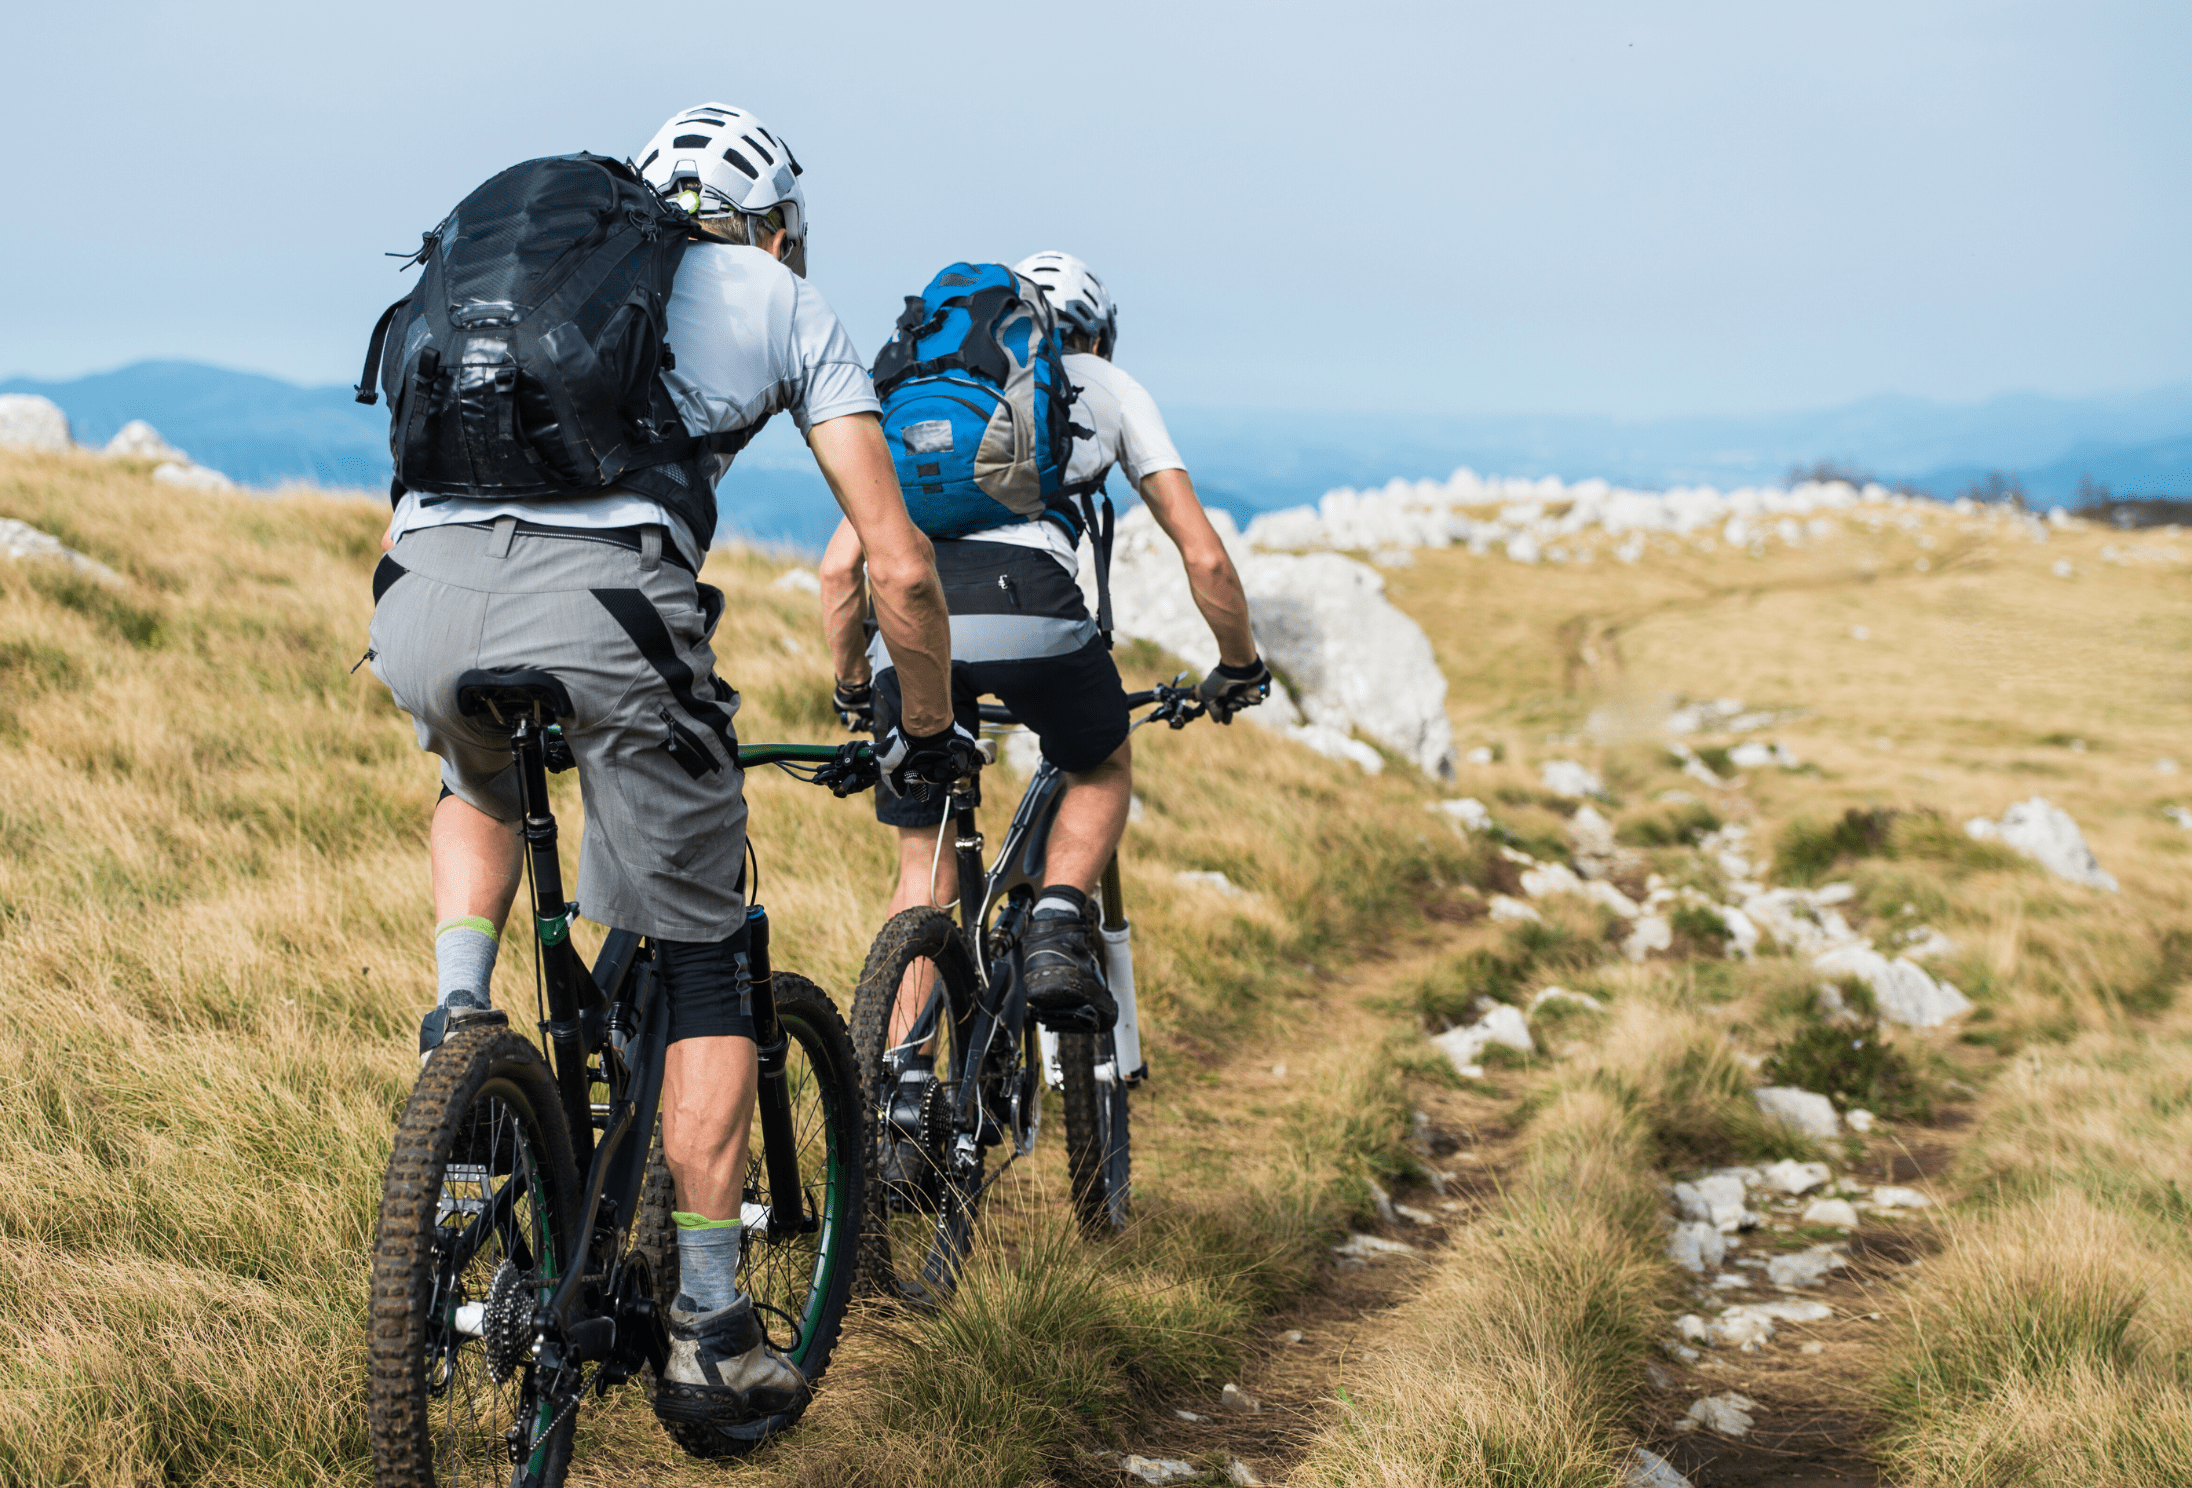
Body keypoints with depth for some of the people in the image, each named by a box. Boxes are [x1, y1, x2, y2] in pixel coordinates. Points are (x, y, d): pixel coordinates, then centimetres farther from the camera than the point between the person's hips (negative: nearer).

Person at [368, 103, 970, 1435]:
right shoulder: (786, 302, 25)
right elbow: (900, 567, 20)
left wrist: (482, 664, 54)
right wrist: (930, 733, 35)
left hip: (420, 591, 4)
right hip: (601, 603, -4)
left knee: (484, 788, 40)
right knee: (704, 969, 14)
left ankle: (460, 1012, 17)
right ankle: (711, 1338, 14)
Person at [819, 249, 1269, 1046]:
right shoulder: (1107, 386, 28)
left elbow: (839, 566, 26)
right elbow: (1203, 555, 22)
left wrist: (853, 692, 39)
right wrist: (1239, 669, 37)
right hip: (1026, 600, -3)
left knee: (922, 862, 17)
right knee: (1104, 772, 28)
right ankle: (1057, 935, 5)